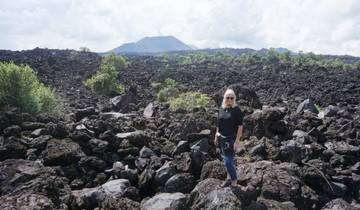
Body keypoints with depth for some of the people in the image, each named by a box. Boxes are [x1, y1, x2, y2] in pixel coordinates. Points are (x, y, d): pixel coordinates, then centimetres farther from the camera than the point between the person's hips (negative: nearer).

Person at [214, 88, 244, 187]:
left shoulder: (237, 110, -11)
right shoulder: (221, 109, 5)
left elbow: (240, 126, -12)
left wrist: (237, 141, -16)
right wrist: (216, 136, 13)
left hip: (231, 139, -5)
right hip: (222, 138, 5)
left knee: (228, 161, -3)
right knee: (228, 159, 18)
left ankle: (234, 181, 18)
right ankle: (229, 178, 35)